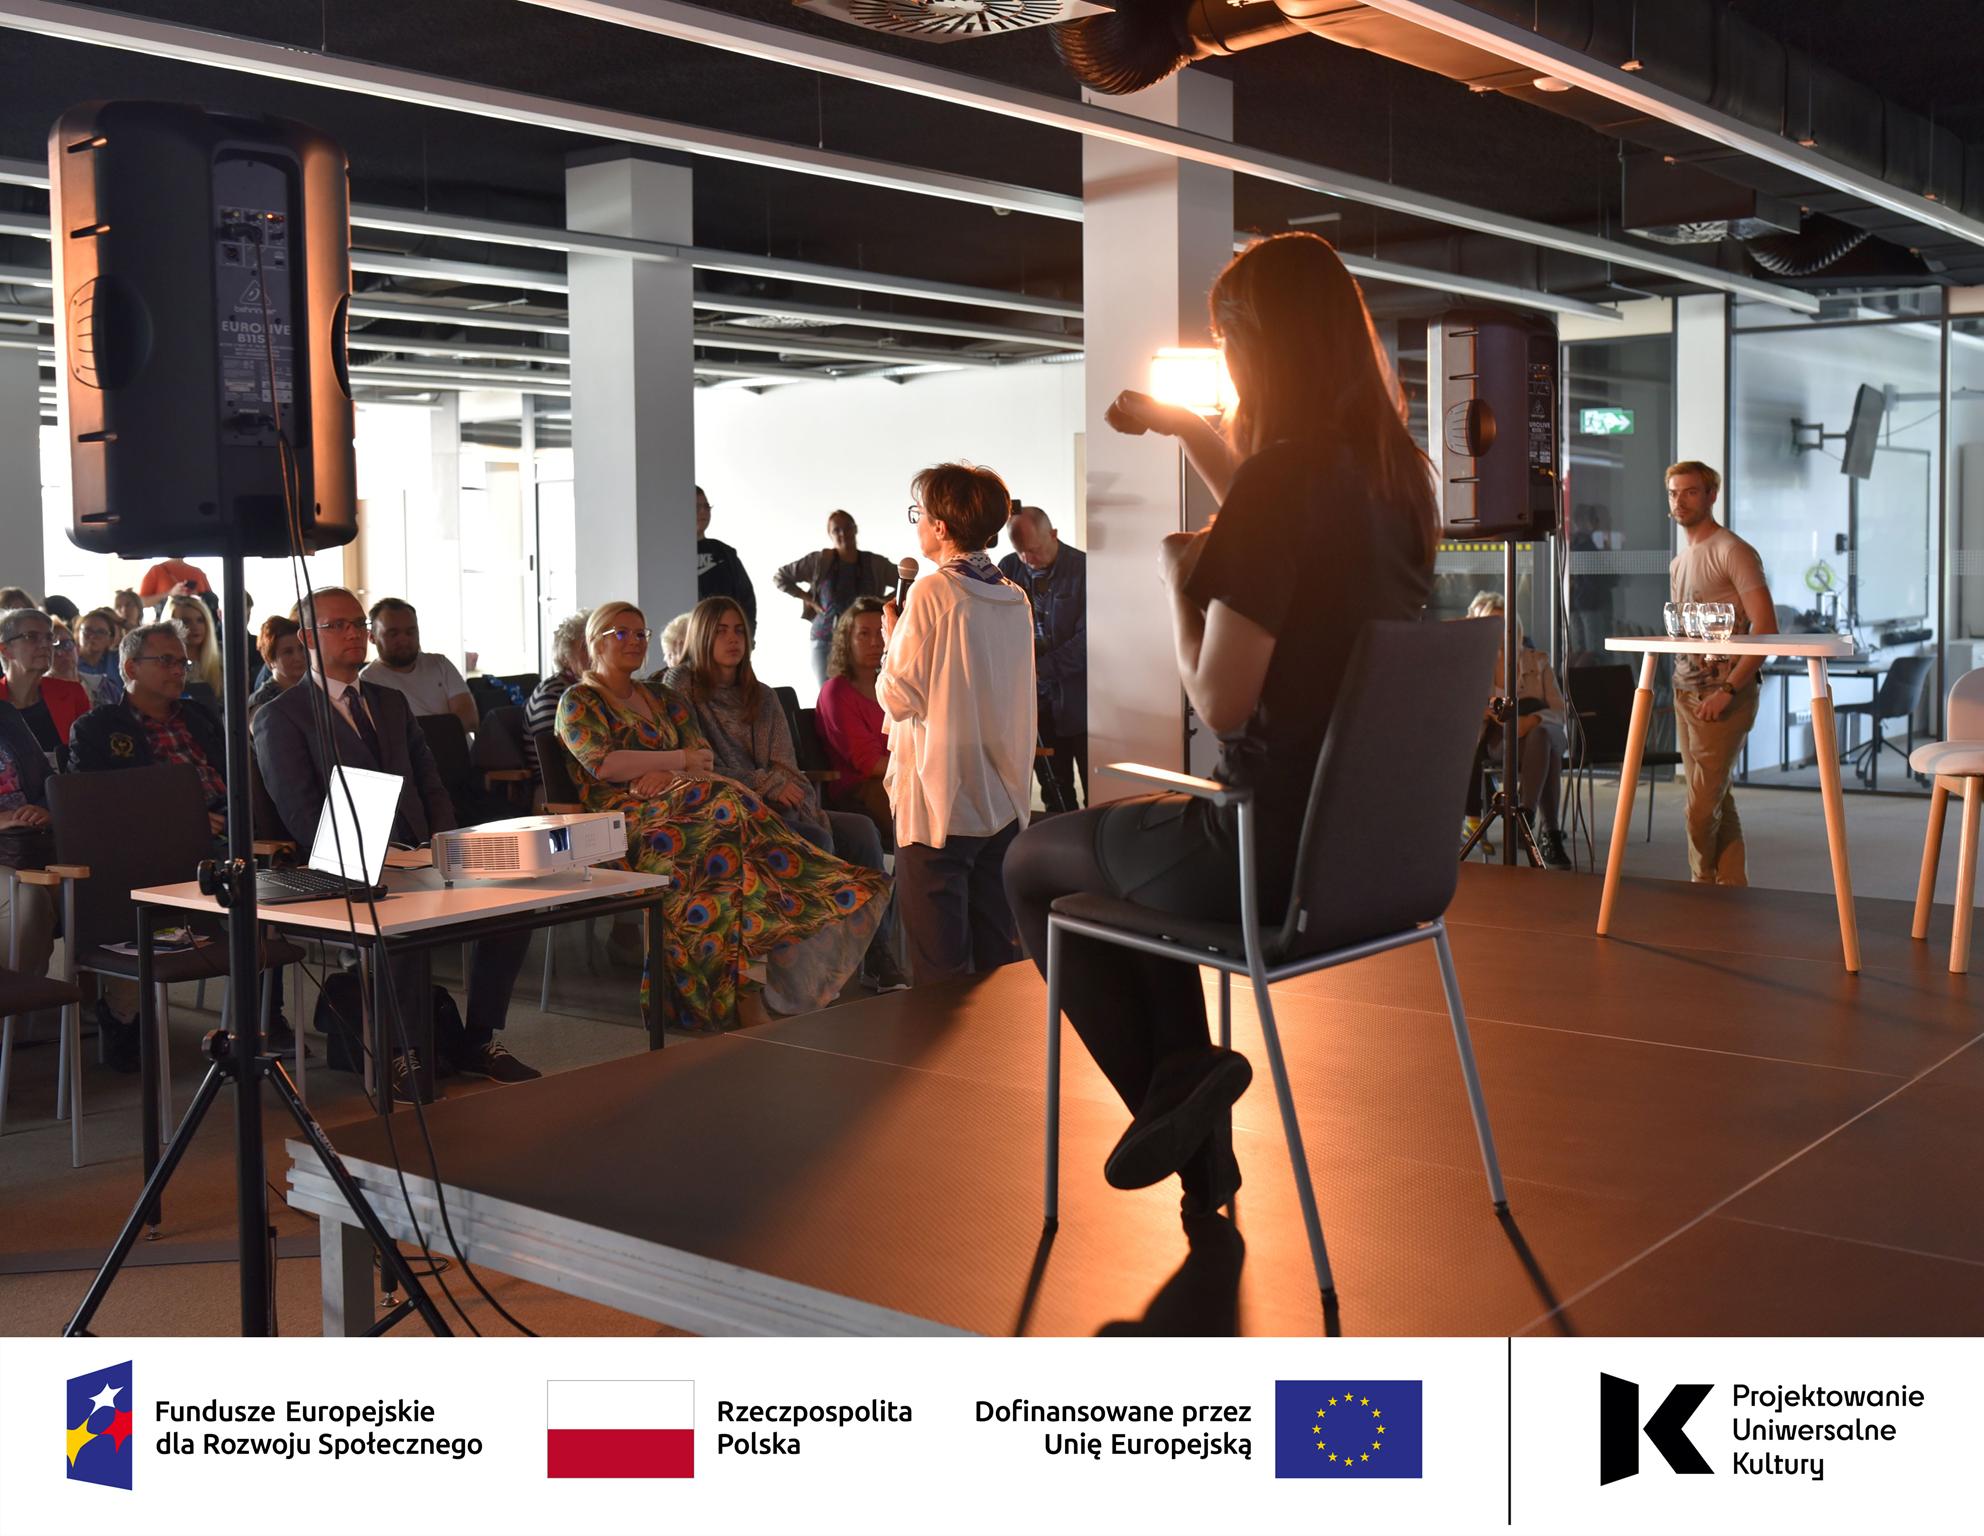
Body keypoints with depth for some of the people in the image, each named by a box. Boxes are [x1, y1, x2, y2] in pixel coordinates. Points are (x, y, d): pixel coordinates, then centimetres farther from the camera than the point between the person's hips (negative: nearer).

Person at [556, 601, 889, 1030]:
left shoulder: (661, 698, 28)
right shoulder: (578, 701, 11)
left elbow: (705, 759, 14)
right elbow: (602, 763, -7)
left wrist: (665, 774, -8)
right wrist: (680, 760, -6)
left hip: (672, 800, 6)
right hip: (622, 816, -6)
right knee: (727, 810, -33)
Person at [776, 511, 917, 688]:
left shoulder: (876, 564, 2)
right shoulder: (819, 561, 0)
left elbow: (907, 586, 10)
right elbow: (780, 577, 8)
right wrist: (809, 600, 1)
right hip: (826, 640, 0)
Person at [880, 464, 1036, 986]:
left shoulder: (932, 593, -12)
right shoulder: (1015, 599, 7)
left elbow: (899, 696, -12)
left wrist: (891, 638, 5)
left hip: (937, 801, -6)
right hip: (1003, 799, 7)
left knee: (939, 963, -1)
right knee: (999, 954, 12)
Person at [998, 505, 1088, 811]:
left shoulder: (1084, 569, -9)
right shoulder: (1010, 568, 5)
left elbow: (1087, 639, -15)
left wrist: (1040, 668, -21)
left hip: (1078, 701, -4)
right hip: (1038, 699, 4)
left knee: (1096, 795, 1)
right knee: (1055, 796, 10)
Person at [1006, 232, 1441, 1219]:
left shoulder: (1283, 473, -20)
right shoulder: (1394, 470, 4)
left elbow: (1220, 700, -21)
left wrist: (1175, 578, -5)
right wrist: (1186, 430, 30)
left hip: (1285, 852, -8)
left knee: (1034, 863, 15)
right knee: (1139, 849, 33)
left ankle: (1168, 1088, 10)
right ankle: (1201, 1152, 31)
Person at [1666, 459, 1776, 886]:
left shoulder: (1732, 552, -10)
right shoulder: (1679, 560, 17)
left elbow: (1766, 629, -16)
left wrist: (1728, 689, -21)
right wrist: (1678, 684, 11)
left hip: (1722, 695, -8)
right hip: (1686, 691, 8)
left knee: (1702, 806, -8)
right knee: (1718, 802, 11)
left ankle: (1702, 889, 5)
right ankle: (1733, 887, 16)